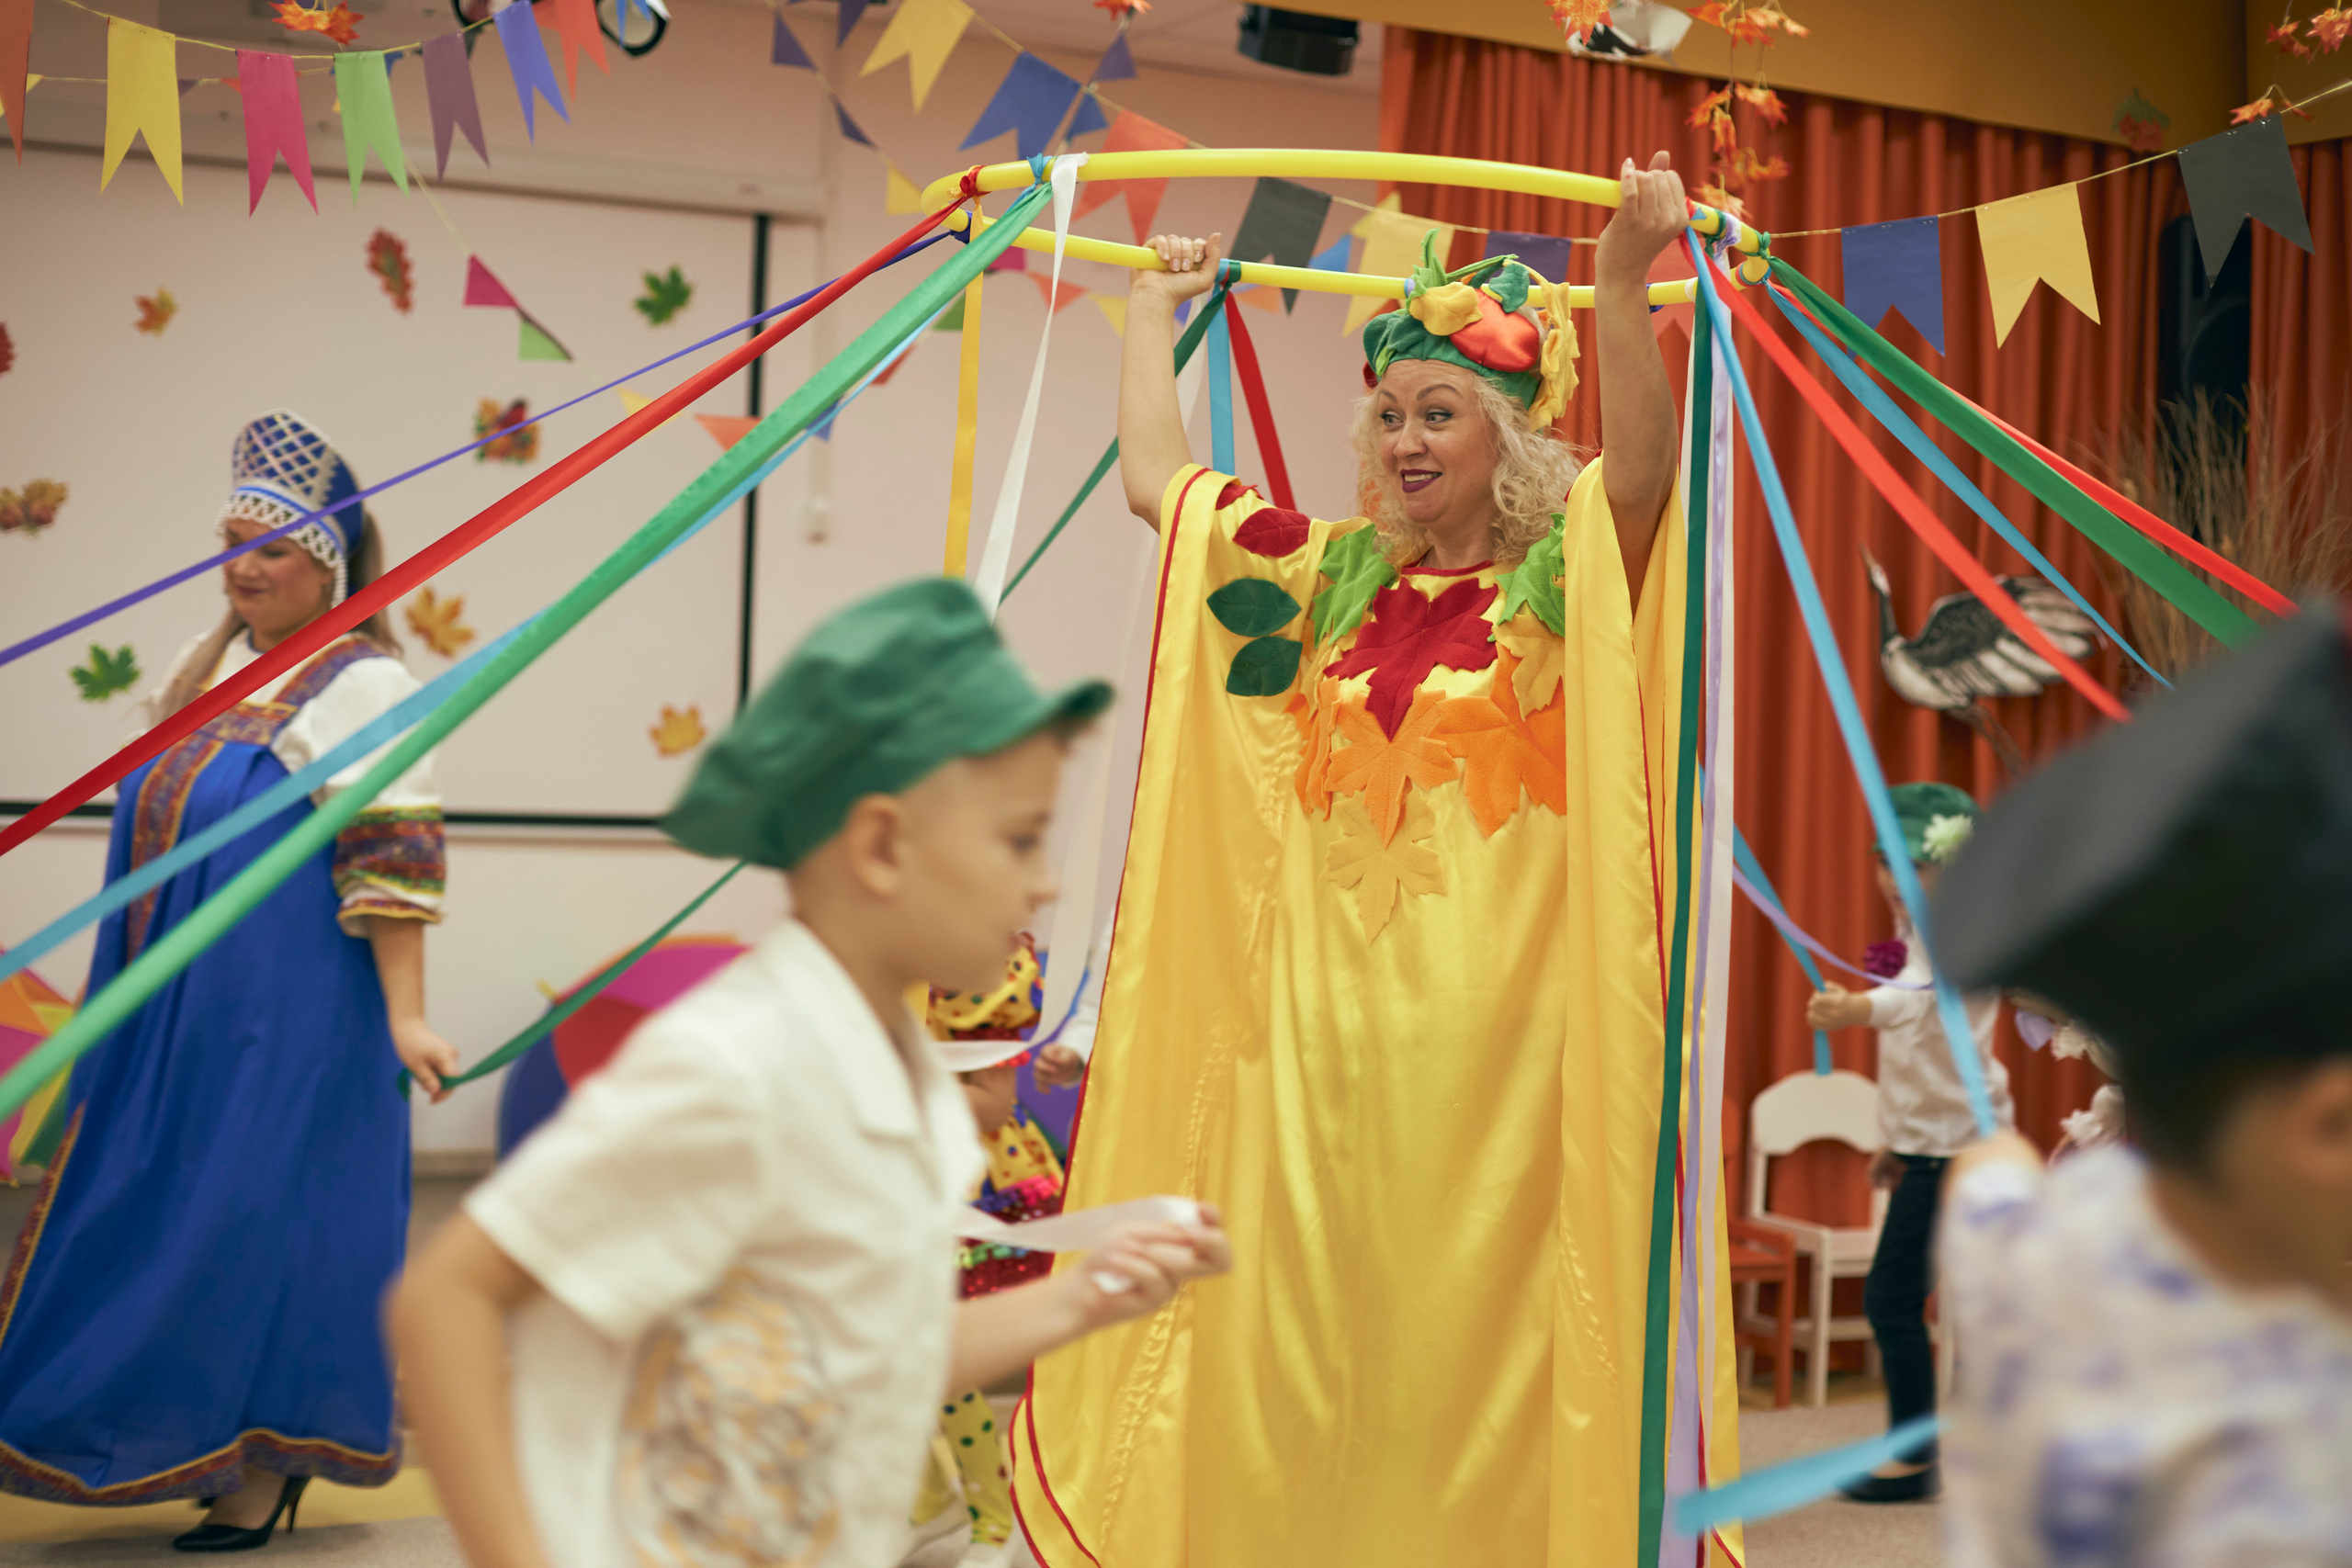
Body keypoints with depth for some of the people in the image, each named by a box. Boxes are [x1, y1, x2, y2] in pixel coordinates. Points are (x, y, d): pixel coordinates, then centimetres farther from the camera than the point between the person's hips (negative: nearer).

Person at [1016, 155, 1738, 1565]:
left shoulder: (1568, 581, 0)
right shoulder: (1330, 577, 13)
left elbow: (1645, 468, -21)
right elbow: (1152, 471, 21)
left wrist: (1622, 284, -32)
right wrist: (1156, 305, 30)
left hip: (1503, 1027, -4)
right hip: (1323, 1021, 5)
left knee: (1477, 1334, -1)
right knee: (1299, 1335, 7)